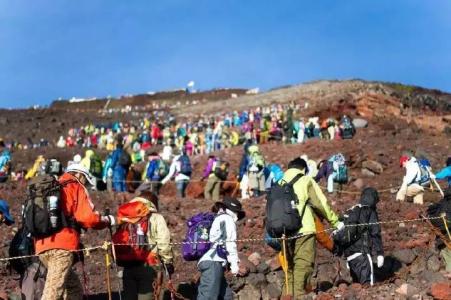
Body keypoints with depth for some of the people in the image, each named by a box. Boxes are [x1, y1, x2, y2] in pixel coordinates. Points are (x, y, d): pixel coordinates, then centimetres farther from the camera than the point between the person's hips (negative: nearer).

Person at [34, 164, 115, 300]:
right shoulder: (76, 187, 6)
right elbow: (88, 218, -6)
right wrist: (108, 220, 12)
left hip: (41, 246, 8)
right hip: (62, 246, -8)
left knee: (74, 289, 17)